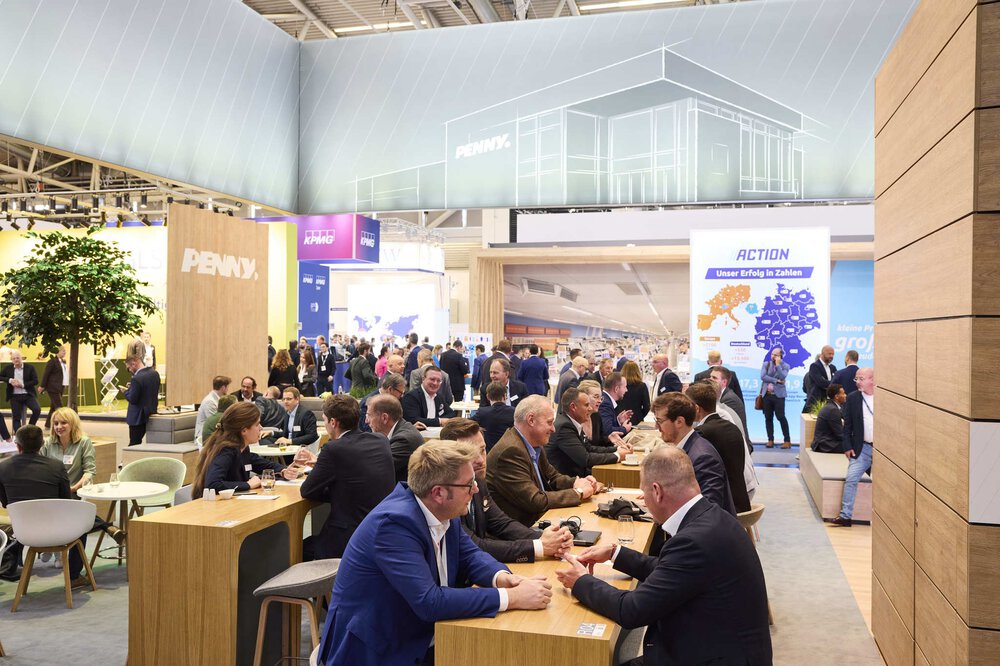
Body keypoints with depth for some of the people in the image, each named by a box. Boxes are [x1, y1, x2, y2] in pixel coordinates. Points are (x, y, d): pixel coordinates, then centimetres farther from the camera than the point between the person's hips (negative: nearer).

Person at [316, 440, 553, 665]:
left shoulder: (443, 511, -4)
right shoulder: (395, 522, -26)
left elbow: (470, 555, 9)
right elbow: (429, 602, -30)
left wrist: (501, 577, -12)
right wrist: (512, 597, -27)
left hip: (421, 640, 7)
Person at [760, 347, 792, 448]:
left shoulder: (785, 366, 2)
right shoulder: (766, 364, 9)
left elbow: (782, 377, -15)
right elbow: (763, 376, -6)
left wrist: (778, 364, -12)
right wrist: (776, 381, -12)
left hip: (778, 395, -3)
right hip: (767, 394, 3)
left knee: (781, 417, -9)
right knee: (768, 417, 5)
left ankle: (787, 440, -1)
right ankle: (770, 439, 12)